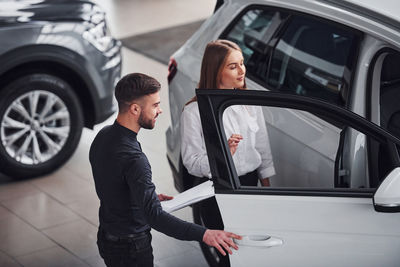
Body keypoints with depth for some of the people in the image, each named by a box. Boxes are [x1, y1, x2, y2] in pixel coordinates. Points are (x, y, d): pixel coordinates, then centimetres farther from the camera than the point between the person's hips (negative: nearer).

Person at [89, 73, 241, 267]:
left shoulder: (103, 135, -1)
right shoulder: (133, 158, -30)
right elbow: (154, 216, -36)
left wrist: (151, 197, 17)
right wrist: (204, 234, -40)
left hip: (106, 235, 9)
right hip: (130, 248, -9)